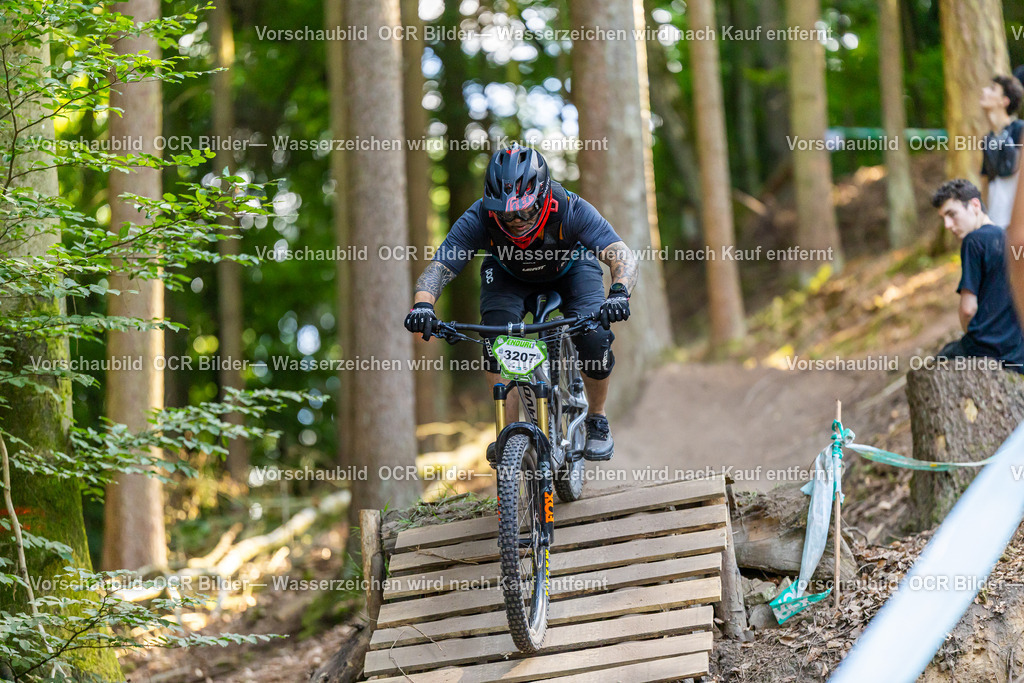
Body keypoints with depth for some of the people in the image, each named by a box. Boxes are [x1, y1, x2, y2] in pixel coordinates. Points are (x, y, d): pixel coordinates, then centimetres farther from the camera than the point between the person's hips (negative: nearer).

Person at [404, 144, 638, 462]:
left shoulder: (571, 210, -39)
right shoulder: (479, 219, -35)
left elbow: (622, 256, -45)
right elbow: (438, 267, -36)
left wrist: (619, 292, -66)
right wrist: (422, 304, -58)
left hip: (570, 270, -1)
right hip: (508, 276, 1)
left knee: (594, 339, -23)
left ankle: (597, 420, 5)